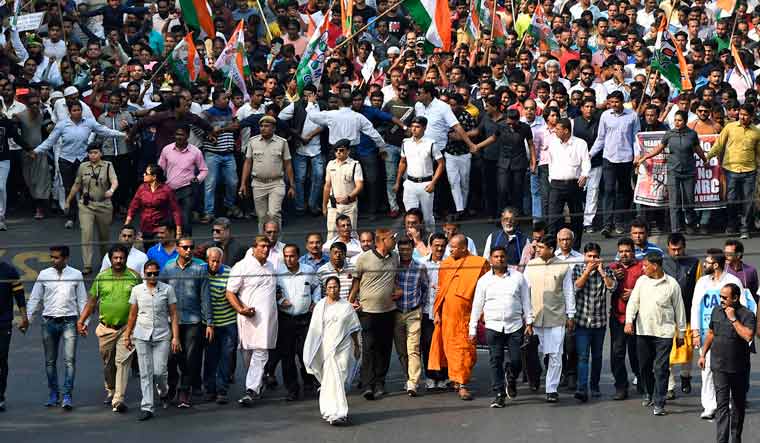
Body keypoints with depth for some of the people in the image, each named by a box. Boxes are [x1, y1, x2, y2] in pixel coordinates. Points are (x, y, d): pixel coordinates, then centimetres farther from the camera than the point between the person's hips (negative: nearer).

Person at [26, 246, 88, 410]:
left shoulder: (76, 275, 3)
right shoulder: (44, 275, 4)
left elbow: (82, 300, 7)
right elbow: (34, 299, 8)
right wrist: (27, 319, 1)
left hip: (69, 321, -2)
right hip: (49, 321, 2)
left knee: (69, 359, -11)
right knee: (50, 361, 8)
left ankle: (67, 396, -10)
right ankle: (53, 394, 19)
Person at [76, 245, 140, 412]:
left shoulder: (134, 277, 0)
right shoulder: (101, 277, 4)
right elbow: (92, 301, 10)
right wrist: (81, 321, 3)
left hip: (127, 328, -2)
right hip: (106, 328, 2)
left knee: (123, 362, -11)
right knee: (107, 363, 13)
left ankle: (118, 399, -15)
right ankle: (110, 390, 37)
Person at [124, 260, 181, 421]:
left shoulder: (167, 289, 0)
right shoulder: (137, 290, 6)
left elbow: (174, 314, 1)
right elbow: (133, 314, 13)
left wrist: (175, 337, -6)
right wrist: (127, 335, 13)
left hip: (162, 335, -1)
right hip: (142, 335, 2)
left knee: (159, 371, -7)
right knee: (145, 373, -1)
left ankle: (164, 393, 25)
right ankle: (147, 407, 2)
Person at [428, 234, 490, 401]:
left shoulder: (478, 264, -3)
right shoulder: (446, 264, 11)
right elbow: (441, 289, 14)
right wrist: (437, 312, 9)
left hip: (464, 313, -4)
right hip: (447, 313, 4)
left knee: (463, 349, -6)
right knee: (450, 347, 8)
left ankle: (462, 384, -7)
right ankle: (457, 380, 21)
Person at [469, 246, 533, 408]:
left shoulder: (518, 277, 7)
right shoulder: (484, 280, 7)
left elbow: (526, 301, 10)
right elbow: (477, 306, 9)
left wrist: (529, 322, 4)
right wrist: (473, 329, 6)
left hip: (515, 326, 0)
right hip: (493, 326, 0)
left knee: (516, 361, -2)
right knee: (496, 361, -2)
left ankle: (511, 379, 30)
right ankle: (499, 395, 3)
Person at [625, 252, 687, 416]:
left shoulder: (672, 284, -2)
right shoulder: (642, 281, 6)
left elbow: (679, 309, 4)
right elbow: (633, 301, 5)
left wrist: (681, 332, 5)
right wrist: (629, 321, -11)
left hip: (664, 332, -4)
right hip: (643, 331, 4)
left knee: (661, 368, -6)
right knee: (644, 366, 11)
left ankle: (659, 403, -5)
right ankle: (649, 394, 33)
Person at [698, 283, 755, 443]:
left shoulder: (747, 315, -11)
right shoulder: (716, 311, 5)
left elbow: (748, 336, -27)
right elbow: (711, 333, 19)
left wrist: (733, 319, -22)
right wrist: (703, 354, 20)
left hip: (739, 368, -2)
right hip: (719, 367, 2)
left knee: (738, 404, 13)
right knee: (722, 404, -7)